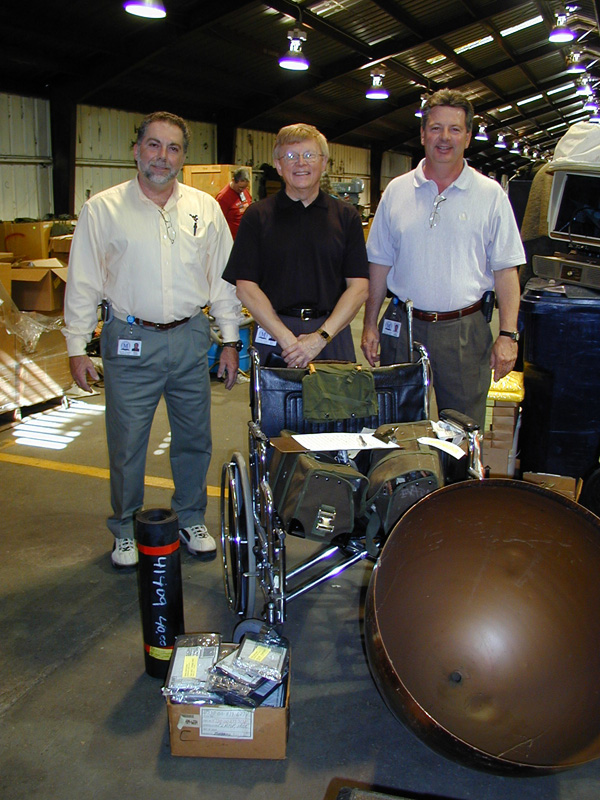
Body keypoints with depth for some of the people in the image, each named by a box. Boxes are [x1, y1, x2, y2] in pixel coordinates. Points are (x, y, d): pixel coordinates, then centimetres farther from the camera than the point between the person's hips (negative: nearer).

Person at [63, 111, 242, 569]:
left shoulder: (205, 208, 6)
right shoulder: (103, 209, -1)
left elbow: (223, 278, 9)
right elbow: (83, 284, 1)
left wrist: (230, 341, 6)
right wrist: (77, 347, -2)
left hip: (191, 340, 2)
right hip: (130, 342, -2)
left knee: (194, 439, 12)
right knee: (126, 445, 5)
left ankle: (191, 519, 32)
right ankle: (126, 530, 26)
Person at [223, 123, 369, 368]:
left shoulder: (346, 217, 7)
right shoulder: (258, 216, 4)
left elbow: (359, 286, 1)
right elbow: (246, 286, -2)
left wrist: (321, 336, -11)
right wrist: (287, 338, -12)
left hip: (332, 331, 1)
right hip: (273, 331, -1)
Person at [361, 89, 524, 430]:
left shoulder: (491, 194, 2)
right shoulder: (396, 191, 7)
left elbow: (506, 269, 0)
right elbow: (380, 264, 10)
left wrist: (508, 335, -7)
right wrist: (370, 325, 6)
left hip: (465, 329, -1)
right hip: (403, 326, 2)